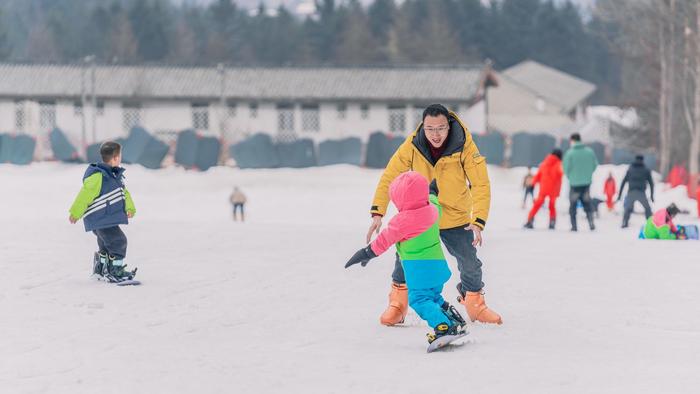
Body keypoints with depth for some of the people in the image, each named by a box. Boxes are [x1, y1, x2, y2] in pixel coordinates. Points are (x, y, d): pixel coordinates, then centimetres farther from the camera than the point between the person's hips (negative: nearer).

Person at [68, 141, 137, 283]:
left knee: (106, 245, 22)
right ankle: (116, 271, -4)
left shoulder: (116, 175, 9)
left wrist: (130, 208, 7)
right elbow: (85, 195, -18)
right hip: (100, 220, -10)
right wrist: (75, 213, -14)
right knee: (118, 241, -13)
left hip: (109, 219, 10)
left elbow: (123, 192, 19)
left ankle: (100, 269, 39)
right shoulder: (97, 176, -21)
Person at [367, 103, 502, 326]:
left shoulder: (465, 147, -23)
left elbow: (481, 185, -21)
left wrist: (479, 221, -31)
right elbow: (389, 178, -13)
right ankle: (397, 305, 10)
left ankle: (474, 303, 29)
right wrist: (377, 213, -22)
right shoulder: (412, 146, -20)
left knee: (470, 263, 3)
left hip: (456, 218, 0)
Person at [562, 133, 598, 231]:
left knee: (573, 205, 10)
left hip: (574, 183, -3)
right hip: (587, 182, 3)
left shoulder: (570, 153, -13)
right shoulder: (590, 151, -1)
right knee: (587, 203, 16)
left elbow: (566, 168, -10)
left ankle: (574, 226, 7)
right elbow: (595, 165, 4)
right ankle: (591, 221, -2)